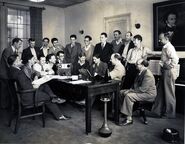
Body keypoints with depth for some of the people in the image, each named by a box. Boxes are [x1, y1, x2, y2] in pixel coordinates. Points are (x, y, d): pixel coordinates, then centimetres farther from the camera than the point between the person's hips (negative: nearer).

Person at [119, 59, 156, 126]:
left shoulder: (148, 74, -23)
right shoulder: (140, 72, 8)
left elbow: (143, 89, -27)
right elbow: (136, 84, 18)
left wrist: (131, 91, -20)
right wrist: (131, 89, 1)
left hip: (148, 94, -10)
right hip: (141, 91, 10)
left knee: (128, 96, -30)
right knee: (122, 92, 4)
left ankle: (129, 119, -22)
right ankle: (124, 111, 9)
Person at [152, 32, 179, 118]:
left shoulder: (169, 47, -16)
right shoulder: (165, 47, 13)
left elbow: (175, 59, -28)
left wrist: (170, 67, -19)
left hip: (169, 72, -9)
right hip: (164, 72, 9)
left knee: (169, 93, 2)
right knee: (161, 92, 14)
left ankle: (170, 114, 16)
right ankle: (160, 110, 25)